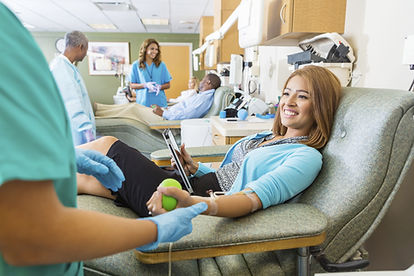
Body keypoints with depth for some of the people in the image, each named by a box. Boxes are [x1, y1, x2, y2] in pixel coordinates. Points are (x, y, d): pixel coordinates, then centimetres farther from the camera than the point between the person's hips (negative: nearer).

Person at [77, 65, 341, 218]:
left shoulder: (308, 157, -10)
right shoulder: (266, 136, 16)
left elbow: (255, 197, -26)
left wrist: (195, 205, -43)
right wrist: (195, 168, 3)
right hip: (187, 187, 7)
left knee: (108, 145, -1)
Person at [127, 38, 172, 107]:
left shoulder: (161, 65, 8)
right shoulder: (136, 65, 5)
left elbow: (167, 85, 10)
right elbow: (131, 85, 4)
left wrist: (159, 87, -12)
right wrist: (145, 85, -12)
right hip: (143, 102, -1)